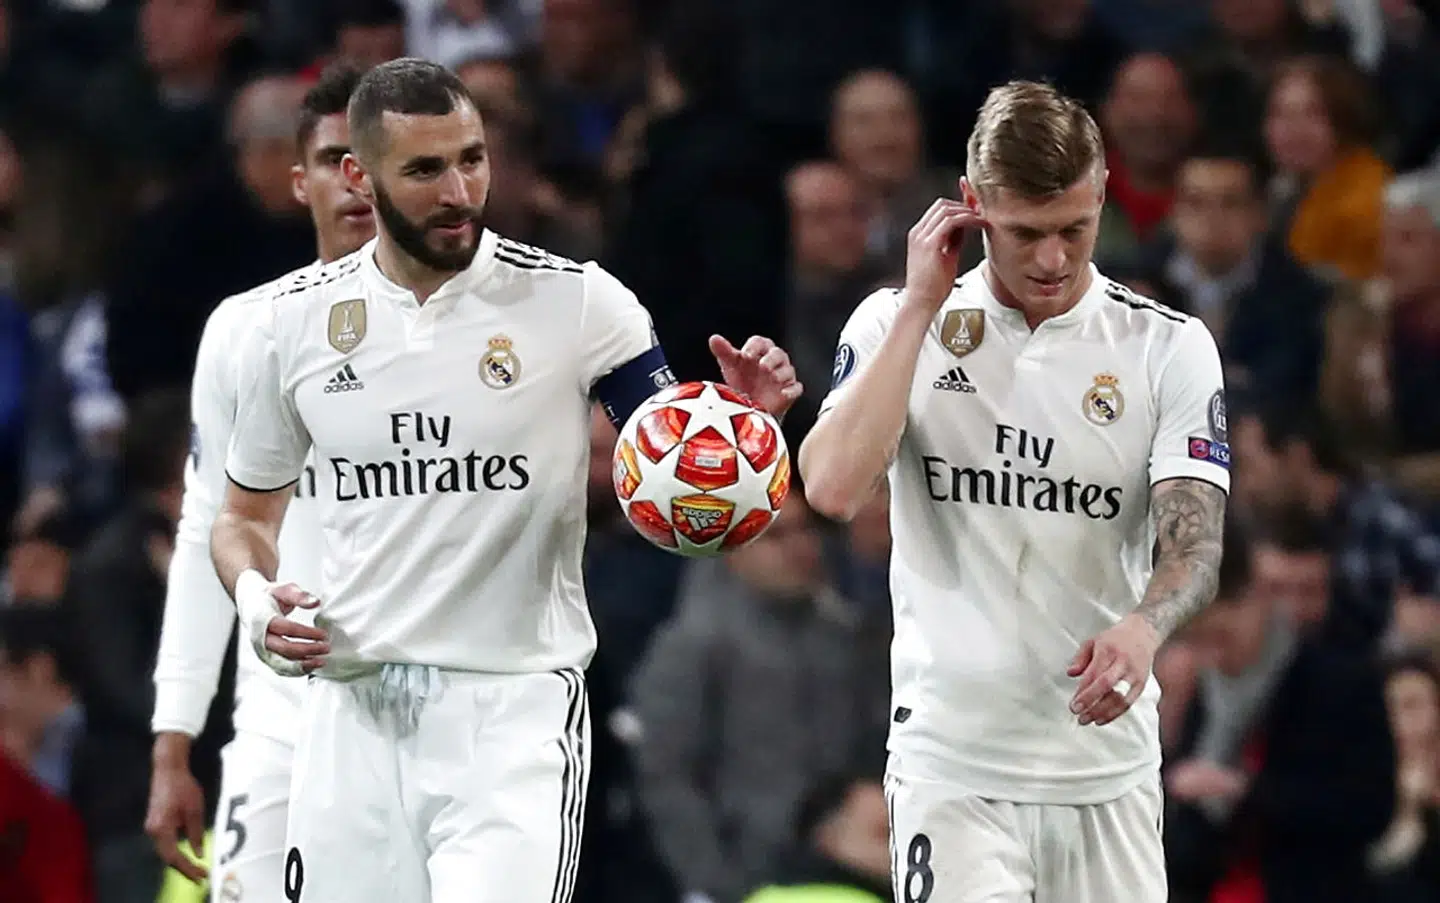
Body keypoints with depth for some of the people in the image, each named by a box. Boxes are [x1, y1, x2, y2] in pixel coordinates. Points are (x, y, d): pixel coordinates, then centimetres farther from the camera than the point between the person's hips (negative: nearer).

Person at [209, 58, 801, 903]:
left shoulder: (576, 302, -3)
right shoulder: (296, 319, 5)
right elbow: (246, 515, 17)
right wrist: (254, 594, -4)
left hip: (516, 713, -3)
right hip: (354, 712, 3)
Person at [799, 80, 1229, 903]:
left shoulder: (1170, 346, 1)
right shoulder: (895, 324, 2)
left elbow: (1197, 543, -9)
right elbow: (834, 489, -14)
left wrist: (1142, 629, -32)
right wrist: (920, 307, -10)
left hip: (1108, 771, 2)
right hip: (952, 764, -2)